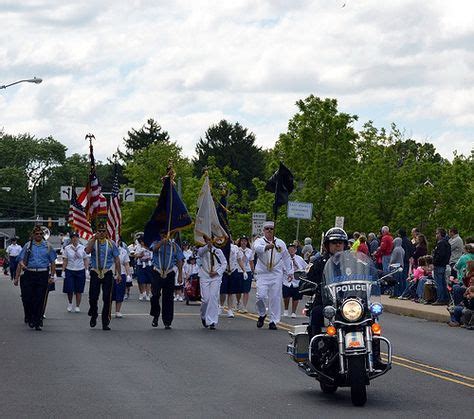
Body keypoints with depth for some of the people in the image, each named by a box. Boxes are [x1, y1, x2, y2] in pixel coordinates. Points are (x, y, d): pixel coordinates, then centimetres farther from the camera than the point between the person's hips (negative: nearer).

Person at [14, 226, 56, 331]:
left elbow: (52, 263, 12)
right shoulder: (28, 246, 7)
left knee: (40, 299, -1)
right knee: (27, 298, -3)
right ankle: (29, 317, 21)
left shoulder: (47, 246, 10)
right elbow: (21, 262, 3)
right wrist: (16, 278, -4)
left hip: (43, 275, 0)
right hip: (29, 275, 0)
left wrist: (52, 276, 4)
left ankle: (38, 322, 7)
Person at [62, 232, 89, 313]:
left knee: (79, 290, 2)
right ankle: (70, 303, 21)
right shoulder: (67, 248, 2)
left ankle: (77, 306, 11)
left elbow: (86, 260, 7)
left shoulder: (83, 248, 5)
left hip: (80, 271, 1)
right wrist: (63, 271, -3)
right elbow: (65, 261, 2)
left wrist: (87, 270, -2)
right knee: (69, 289, -4)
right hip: (69, 270, -1)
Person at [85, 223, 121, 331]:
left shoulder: (111, 244, 7)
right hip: (95, 273, 0)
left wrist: (118, 274, 2)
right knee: (93, 297, 0)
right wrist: (94, 238, -18)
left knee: (107, 299, -1)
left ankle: (105, 323, 5)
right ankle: (93, 316, 27)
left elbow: (117, 259, 8)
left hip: (107, 273, 0)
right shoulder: (92, 242, 5)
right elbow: (87, 251, -17)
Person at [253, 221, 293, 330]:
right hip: (262, 274, -2)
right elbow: (257, 247, -23)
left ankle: (273, 321, 6)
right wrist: (266, 247, -43)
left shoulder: (280, 243, 13)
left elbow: (286, 258, 19)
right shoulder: (259, 241, 3)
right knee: (261, 296, -12)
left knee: (275, 298, -2)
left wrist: (289, 272, 16)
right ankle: (262, 314, 15)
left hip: (277, 275, 2)